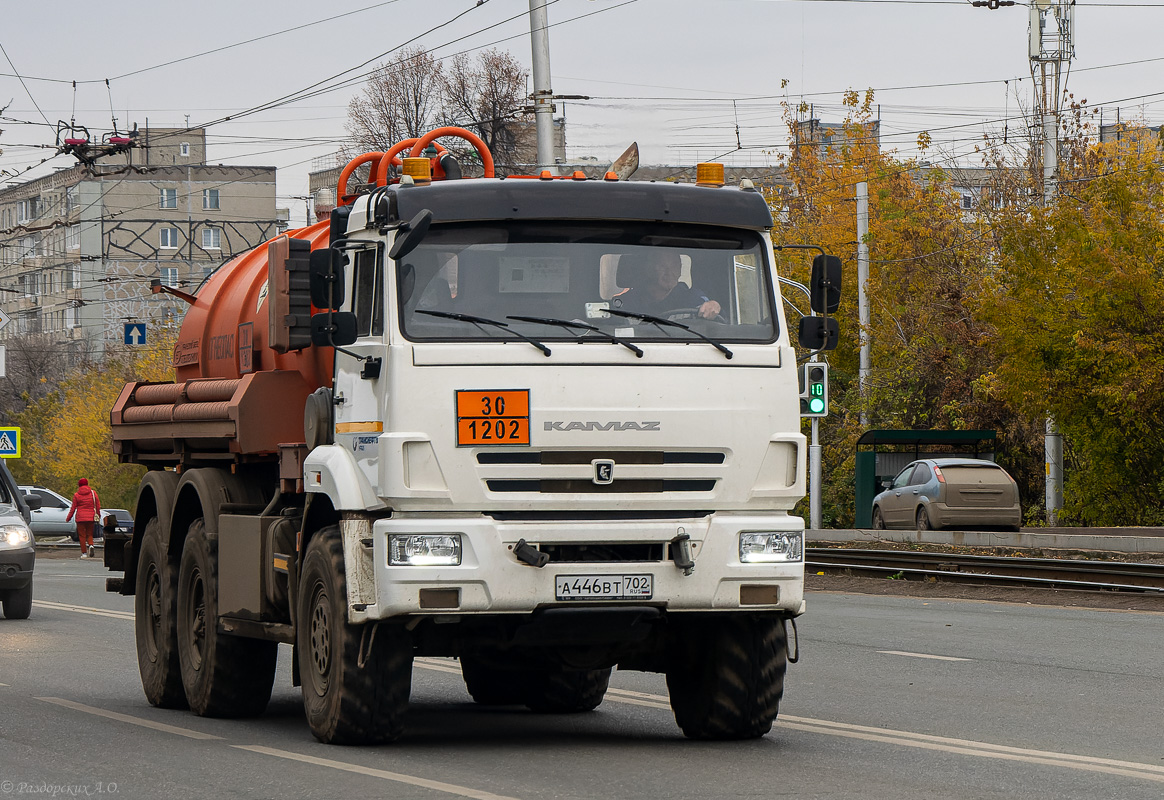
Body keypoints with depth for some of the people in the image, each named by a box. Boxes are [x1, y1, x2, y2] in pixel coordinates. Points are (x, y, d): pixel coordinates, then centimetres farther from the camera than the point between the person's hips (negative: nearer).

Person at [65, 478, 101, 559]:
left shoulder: (76, 495, -1)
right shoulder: (93, 493, 2)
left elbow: (73, 508, 2)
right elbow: (98, 506, 5)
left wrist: (68, 518, 13)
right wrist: (98, 515, 18)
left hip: (80, 518, -2)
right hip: (91, 518, 2)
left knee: (82, 535, 4)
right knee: (90, 534, 12)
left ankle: (84, 553, 0)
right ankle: (91, 545, -17)